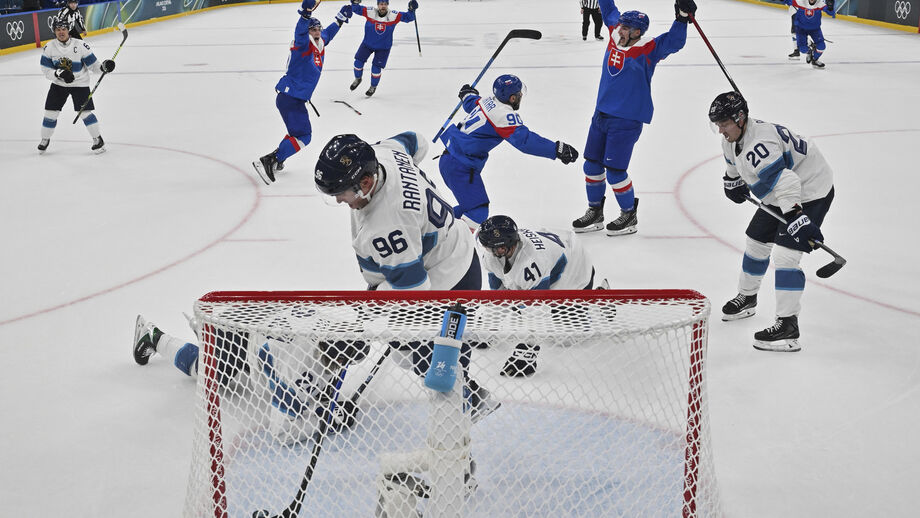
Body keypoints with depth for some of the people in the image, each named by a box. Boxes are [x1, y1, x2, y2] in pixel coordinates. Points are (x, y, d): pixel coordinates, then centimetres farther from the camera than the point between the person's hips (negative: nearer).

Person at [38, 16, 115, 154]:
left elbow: (92, 64, -10)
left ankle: (98, 139, 4)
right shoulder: (49, 47, -9)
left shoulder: (80, 45, -16)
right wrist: (59, 73, -24)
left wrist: (103, 67, -29)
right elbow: (46, 70, -7)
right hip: (58, 84, 3)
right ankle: (45, 140, 24)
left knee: (85, 112, -11)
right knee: (50, 112, 3)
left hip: (80, 83, -3)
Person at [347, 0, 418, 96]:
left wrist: (411, 10, -33)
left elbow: (408, 17, -15)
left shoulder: (394, 16, -18)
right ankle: (357, 79, 31)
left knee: (376, 67, -2)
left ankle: (373, 87, 25)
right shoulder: (370, 12, -17)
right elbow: (357, 9, -11)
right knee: (358, 61, 1)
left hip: (383, 47, -2)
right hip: (368, 43, 2)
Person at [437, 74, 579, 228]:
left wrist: (468, 94, 57)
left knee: (472, 204, 19)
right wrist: (557, 149, -26)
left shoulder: (487, 101, 9)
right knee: (478, 211, -13)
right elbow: (524, 140, -28)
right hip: (460, 167, -10)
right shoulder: (505, 115, -19)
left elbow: (471, 103, 32)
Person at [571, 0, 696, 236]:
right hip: (601, 114, 7)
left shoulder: (648, 49, -14)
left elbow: (673, 42, -26)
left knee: (614, 170, -5)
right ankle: (595, 212, 29)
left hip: (627, 120, -7)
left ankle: (629, 216, 15)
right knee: (592, 165, 12)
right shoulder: (615, 36, 3)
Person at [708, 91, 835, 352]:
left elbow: (785, 181, -41)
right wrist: (733, 182, 35)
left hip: (810, 191, -10)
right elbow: (735, 164, 25)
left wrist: (796, 218, -47)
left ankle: (788, 326, -20)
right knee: (756, 242, 19)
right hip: (779, 196, 10)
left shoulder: (758, 145, -32)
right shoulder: (732, 139, 0)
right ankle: (747, 297, 42)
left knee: (784, 254, -20)